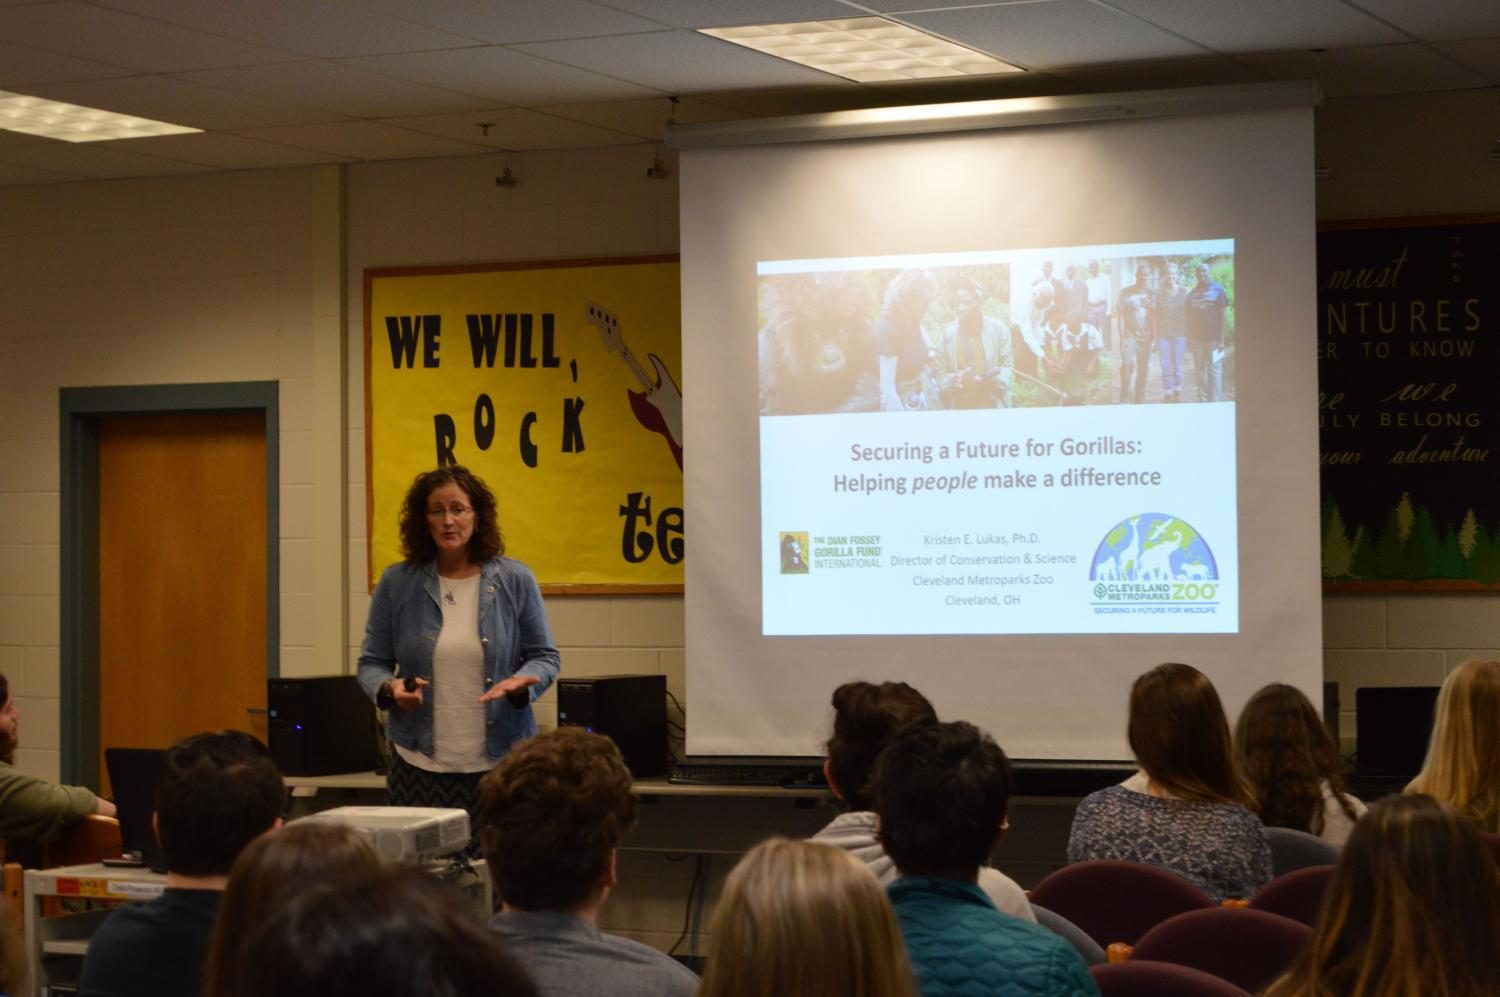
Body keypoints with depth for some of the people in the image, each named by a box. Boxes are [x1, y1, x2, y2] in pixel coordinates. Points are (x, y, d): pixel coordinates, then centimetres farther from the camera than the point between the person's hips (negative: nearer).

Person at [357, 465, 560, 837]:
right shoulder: (397, 583, 3)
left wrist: (521, 682, -14)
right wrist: (390, 687, -14)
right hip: (418, 764, 0)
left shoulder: (515, 581, 2)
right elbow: (371, 663, 8)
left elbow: (544, 658, 7)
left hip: (499, 762, 0)